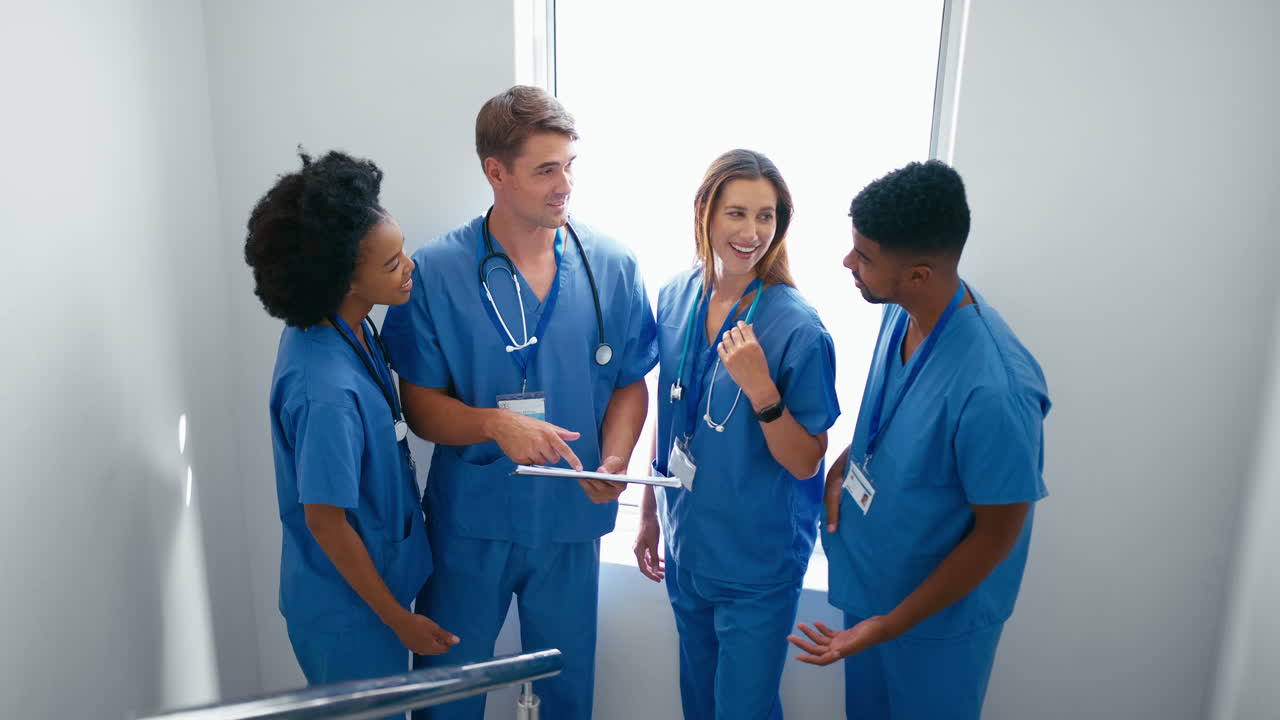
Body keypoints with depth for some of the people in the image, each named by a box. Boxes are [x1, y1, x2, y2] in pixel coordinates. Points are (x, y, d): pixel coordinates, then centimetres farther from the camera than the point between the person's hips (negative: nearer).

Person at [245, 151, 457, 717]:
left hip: (374, 579, 8)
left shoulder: (348, 325, -7)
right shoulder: (327, 391, -34)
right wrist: (400, 620, -14)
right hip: (349, 611, -8)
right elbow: (326, 520, -25)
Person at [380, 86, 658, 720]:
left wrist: (614, 462, -16)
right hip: (469, 518, -1)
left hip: (571, 519, 2)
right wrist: (494, 423, -27)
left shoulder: (611, 266, -5)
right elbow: (421, 405, -8)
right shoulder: (436, 271, -11)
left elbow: (630, 384, 1)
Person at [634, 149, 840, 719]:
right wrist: (649, 513, 13)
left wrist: (760, 388, -31)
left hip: (758, 565, -5)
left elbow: (806, 464, -16)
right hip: (685, 549, 5)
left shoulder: (798, 328, -20)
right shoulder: (675, 298, -4)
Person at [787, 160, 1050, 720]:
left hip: (938, 614, -7)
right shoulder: (904, 312, -11)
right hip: (870, 580, 7)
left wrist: (890, 626, -20)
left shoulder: (993, 389, -35)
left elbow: (998, 532, -23)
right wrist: (842, 467, -7)